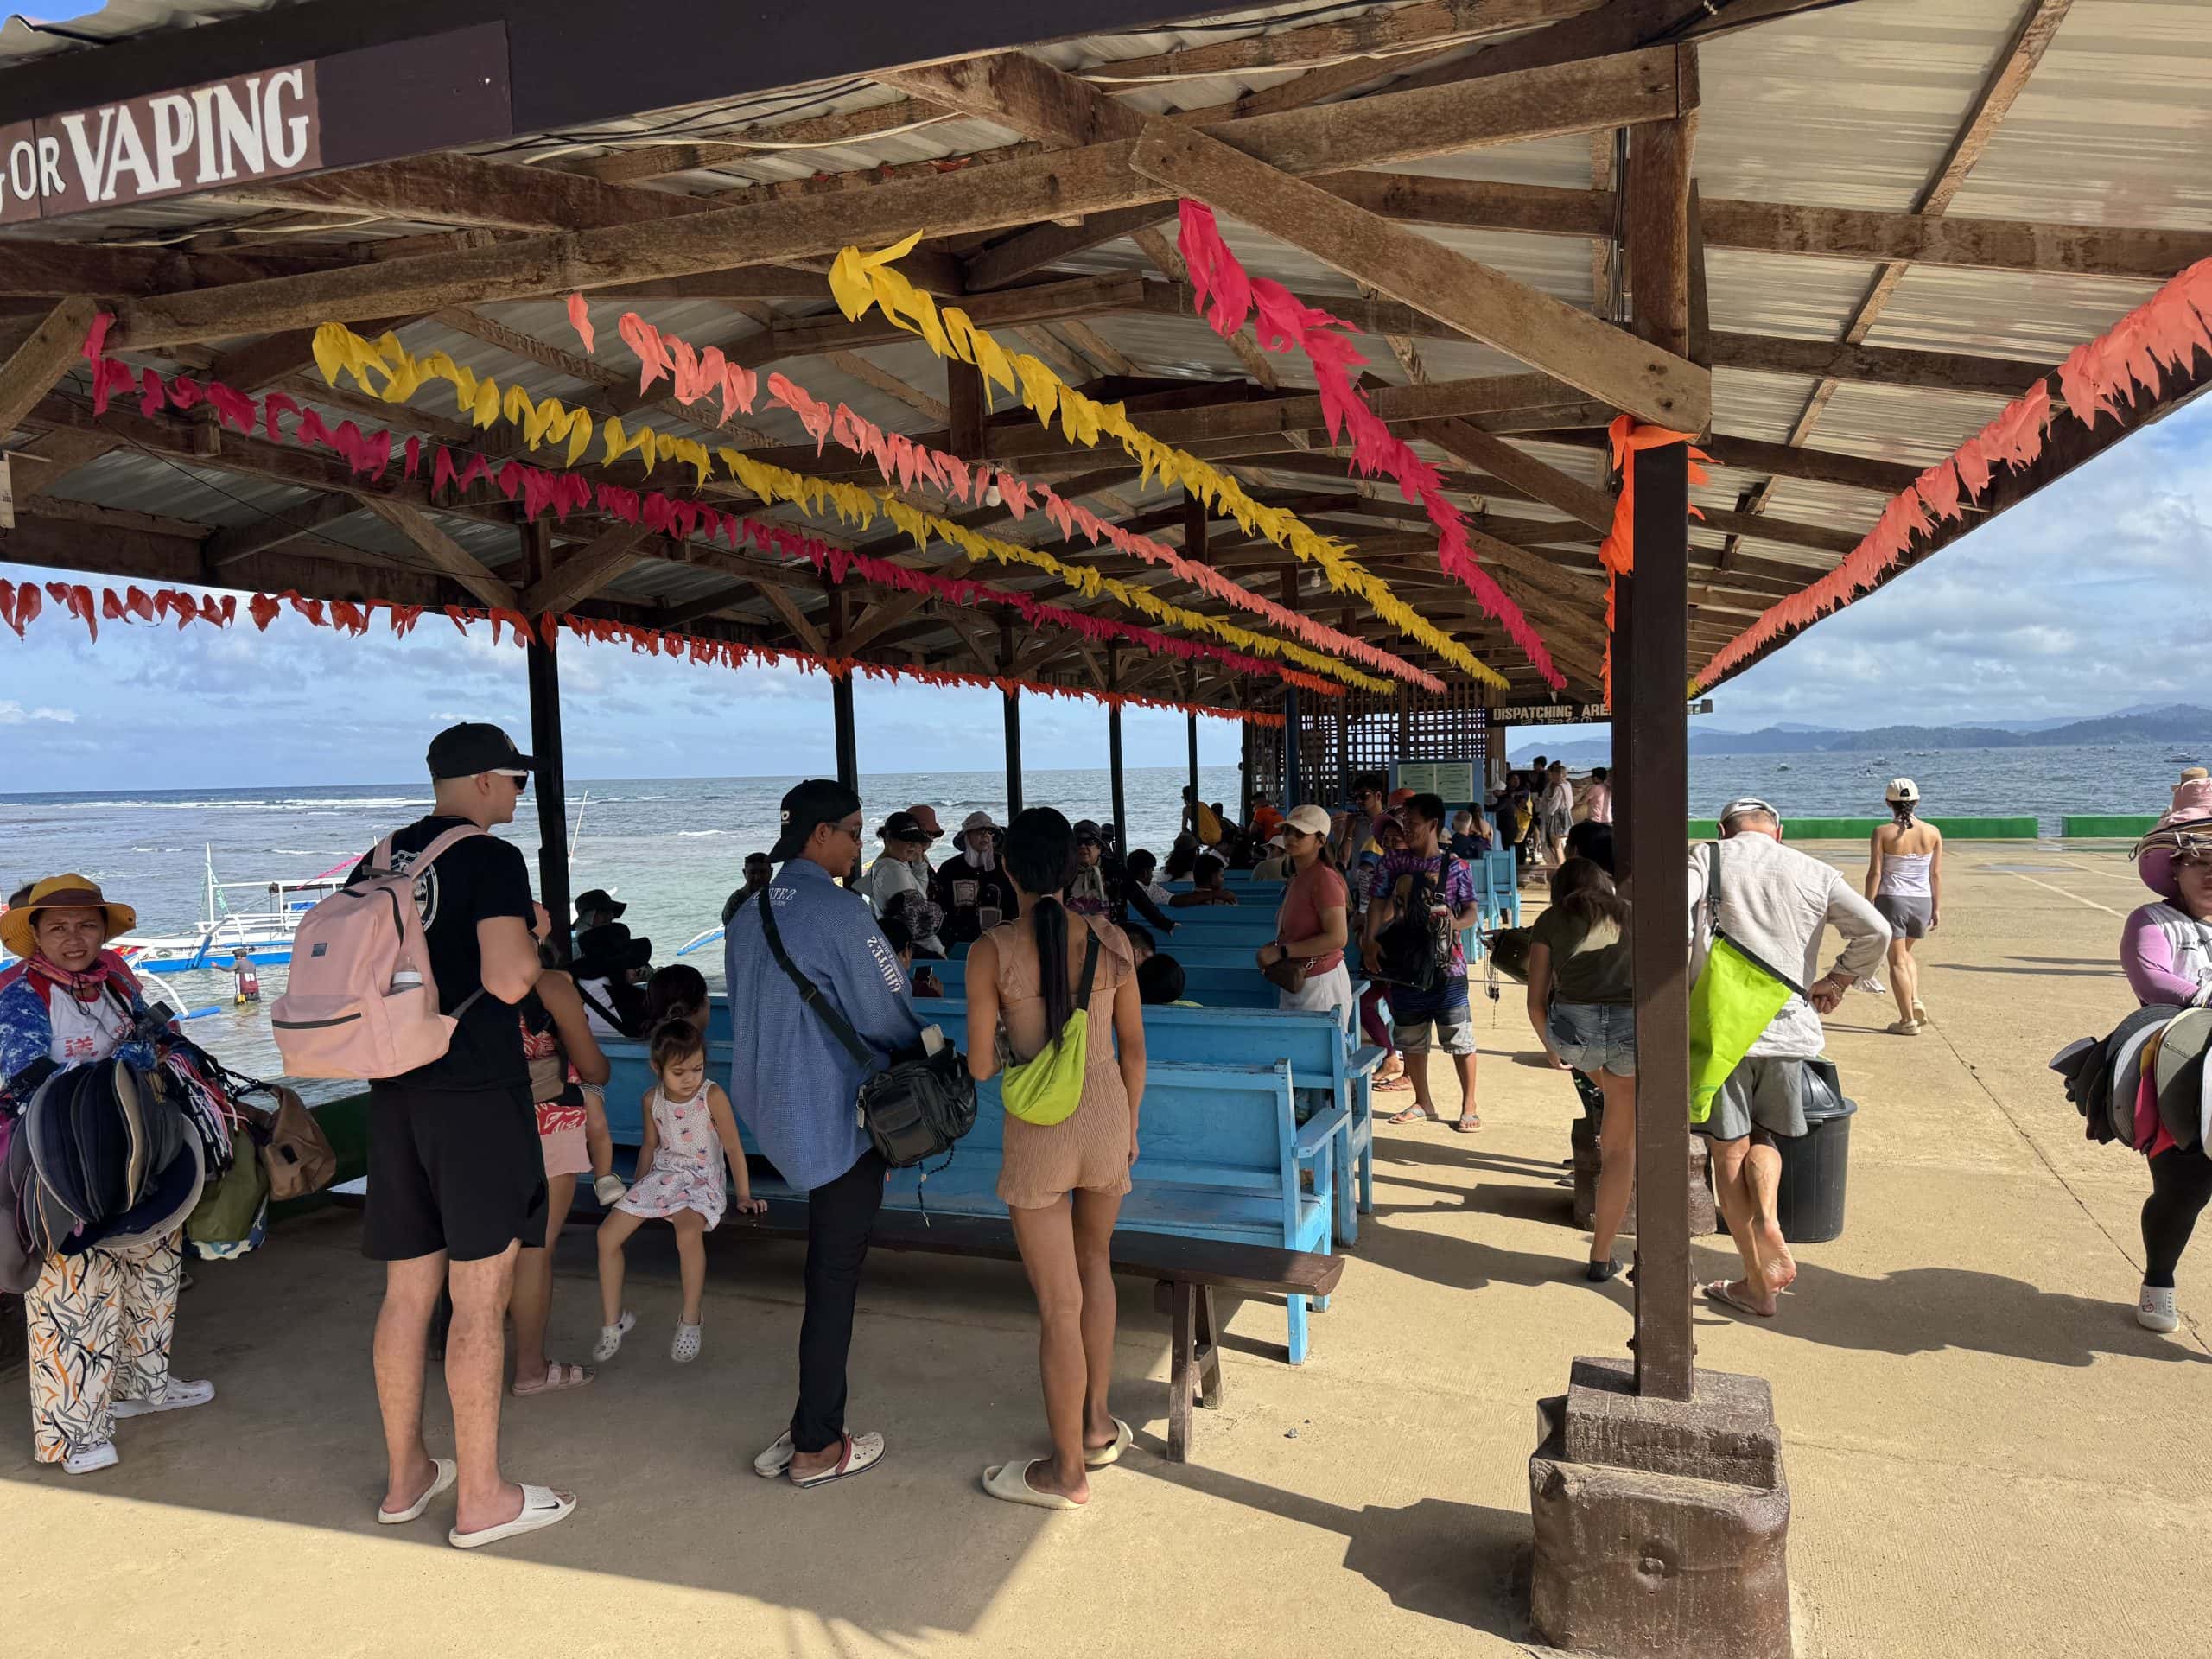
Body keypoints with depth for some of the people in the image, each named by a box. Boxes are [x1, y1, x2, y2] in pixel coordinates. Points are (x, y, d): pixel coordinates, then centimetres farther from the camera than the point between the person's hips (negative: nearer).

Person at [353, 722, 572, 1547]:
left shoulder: (376, 864, 11)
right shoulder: (492, 859, -11)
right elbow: (507, 980, -21)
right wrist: (532, 937, -1)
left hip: (395, 1096, 7)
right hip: (476, 1095, -7)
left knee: (407, 1293, 16)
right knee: (480, 1300, 1)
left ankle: (406, 1475, 29)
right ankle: (482, 1499, 10)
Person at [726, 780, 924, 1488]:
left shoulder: (748, 911, 8)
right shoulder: (838, 910, -17)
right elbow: (889, 1013, -11)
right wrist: (915, 1049, 11)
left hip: (773, 1106, 8)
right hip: (840, 1116, -8)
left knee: (826, 1266, 17)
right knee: (835, 1276, 3)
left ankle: (813, 1422, 25)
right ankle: (817, 1447, 14)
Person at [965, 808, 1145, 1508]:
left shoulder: (991, 951, -15)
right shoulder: (1111, 938, -6)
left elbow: (980, 1066, -10)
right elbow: (1134, 1046, 3)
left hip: (1037, 1135, -3)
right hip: (1107, 1115, 4)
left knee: (1059, 1304, 9)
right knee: (1094, 1259, 28)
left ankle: (1067, 1471, 25)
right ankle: (1097, 1425, 37)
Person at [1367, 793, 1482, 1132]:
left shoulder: (1456, 866, -3)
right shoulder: (1392, 863, 2)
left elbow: (1472, 911, -2)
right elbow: (1378, 904, -3)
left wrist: (1456, 922, -23)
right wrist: (1370, 942, -16)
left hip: (1446, 964, -3)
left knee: (1460, 1039, 0)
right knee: (1411, 1039, 13)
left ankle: (1469, 1107, 13)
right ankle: (1423, 1103, 29)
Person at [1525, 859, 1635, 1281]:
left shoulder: (1551, 921, 16)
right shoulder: (1630, 914, 21)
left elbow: (1536, 1002, 11)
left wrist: (1549, 1046, 30)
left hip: (1573, 1028, -1)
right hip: (1634, 1026, 1)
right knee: (1621, 1145, 16)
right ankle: (1601, 1257, 20)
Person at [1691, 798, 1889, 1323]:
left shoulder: (1709, 857, 2)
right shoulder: (1816, 872, 9)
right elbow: (1875, 931, 0)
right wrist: (1838, 980, 13)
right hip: (1789, 1025, 3)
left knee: (1729, 1151, 8)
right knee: (1764, 1136, 22)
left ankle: (1758, 1285, 12)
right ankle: (1767, 1226, -6)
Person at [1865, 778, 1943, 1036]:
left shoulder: (1883, 833, -10)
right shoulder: (1932, 833, 0)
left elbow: (1875, 873, -11)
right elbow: (1936, 874, 5)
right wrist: (1937, 908, 13)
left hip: (1891, 900, -4)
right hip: (1922, 901, 4)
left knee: (1897, 960, 4)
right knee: (1905, 952, 26)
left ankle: (1908, 1020, 4)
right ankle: (1915, 1000, 8)